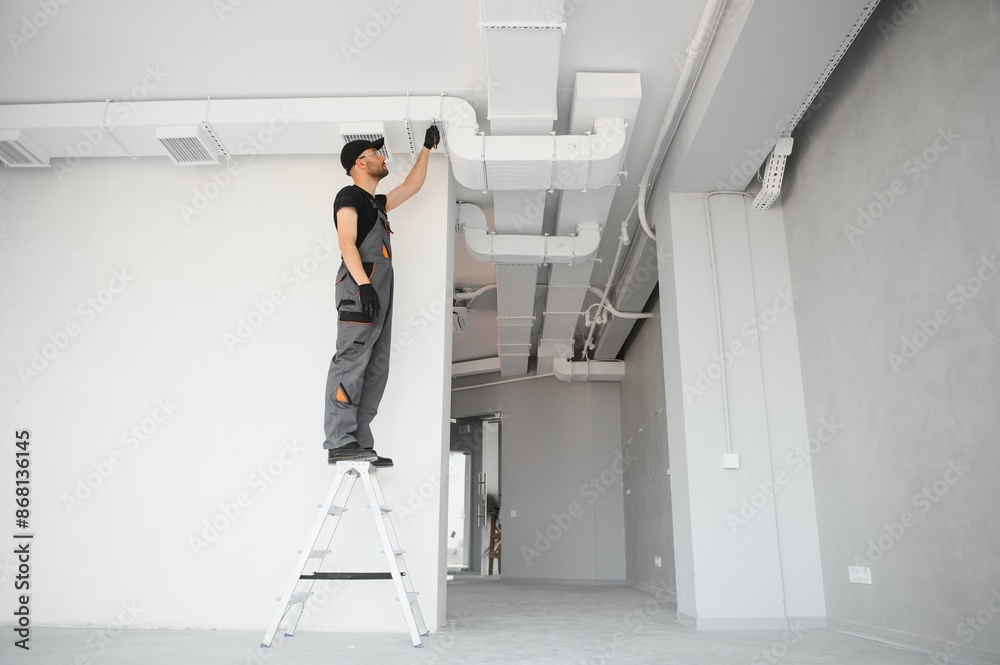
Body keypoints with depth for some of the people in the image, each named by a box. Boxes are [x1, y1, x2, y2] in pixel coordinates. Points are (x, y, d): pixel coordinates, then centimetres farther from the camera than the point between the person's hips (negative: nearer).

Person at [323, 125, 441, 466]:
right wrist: (363, 283, -22)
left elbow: (411, 187, 39)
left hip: (380, 294, 9)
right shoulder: (349, 196, 2)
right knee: (350, 363, -14)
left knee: (375, 371, 4)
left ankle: (359, 444, 5)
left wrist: (427, 149, 40)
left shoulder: (377, 203, 28)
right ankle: (339, 442, -16)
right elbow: (347, 243, -10)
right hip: (360, 289, -9)